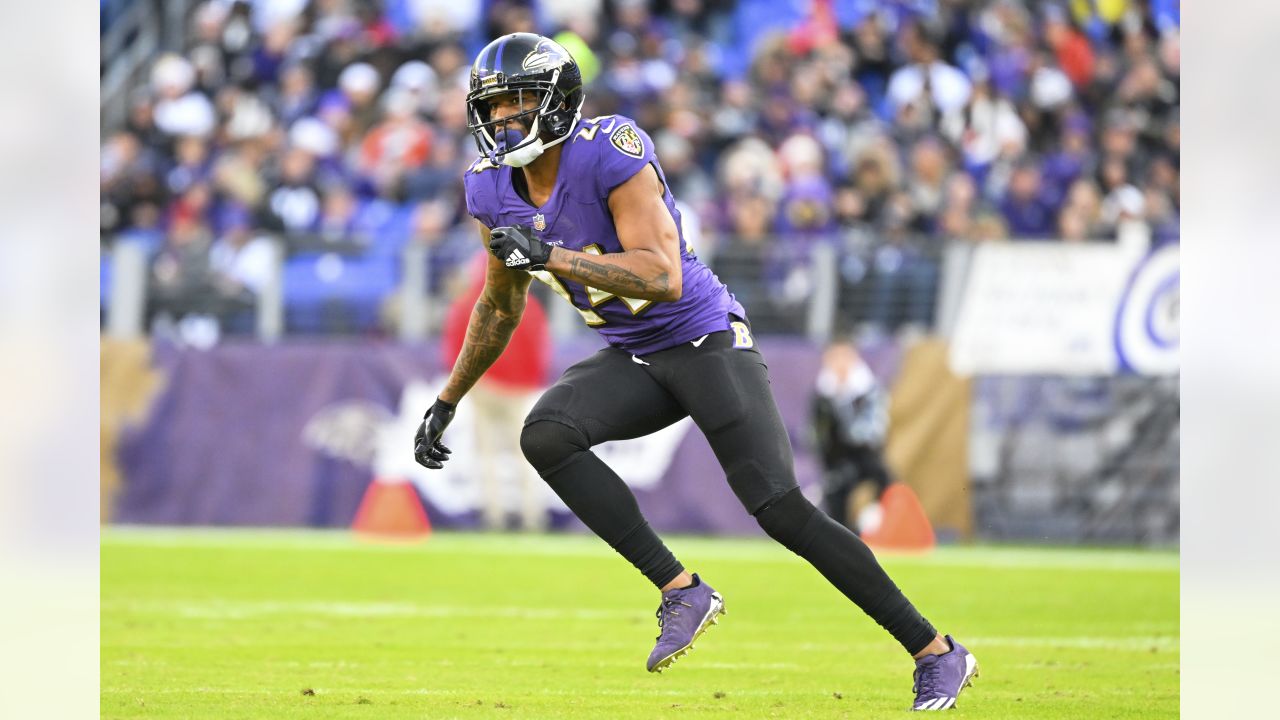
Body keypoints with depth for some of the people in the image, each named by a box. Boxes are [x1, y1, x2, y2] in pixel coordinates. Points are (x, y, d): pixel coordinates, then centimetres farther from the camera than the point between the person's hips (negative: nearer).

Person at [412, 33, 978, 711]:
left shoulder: (609, 154, -23)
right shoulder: (493, 189, 0)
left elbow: (663, 278, -31)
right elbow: (501, 305, 17)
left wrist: (550, 255, -36)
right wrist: (446, 402, 19)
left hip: (707, 342, -6)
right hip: (630, 361, 7)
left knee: (782, 511, -13)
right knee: (544, 436, -22)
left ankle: (938, 654, -3)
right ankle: (682, 591, -15)